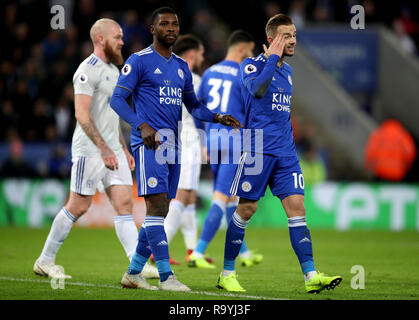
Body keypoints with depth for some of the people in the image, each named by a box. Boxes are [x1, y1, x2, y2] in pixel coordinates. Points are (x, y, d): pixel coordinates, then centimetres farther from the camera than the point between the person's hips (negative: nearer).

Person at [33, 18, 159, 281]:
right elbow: (82, 113, -21)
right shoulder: (88, 70, -13)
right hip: (90, 151, -8)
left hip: (113, 151, 9)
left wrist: (124, 150, 22)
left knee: (125, 204, -2)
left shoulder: (112, 70, 17)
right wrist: (103, 148, -26)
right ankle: (45, 261, 12)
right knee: (78, 207, -2)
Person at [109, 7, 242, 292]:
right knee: (157, 204, -15)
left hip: (172, 145, 8)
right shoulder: (139, 61, -3)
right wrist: (142, 125, -21)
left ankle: (133, 273, 17)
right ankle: (166, 276, -16)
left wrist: (217, 117, 7)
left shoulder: (181, 67, 19)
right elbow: (117, 99, -7)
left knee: (160, 212, 8)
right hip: (149, 143, -8)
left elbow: (193, 105, 25)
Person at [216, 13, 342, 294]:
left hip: (285, 154, 6)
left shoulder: (287, 71, 16)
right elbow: (257, 89, -27)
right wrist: (272, 58, -19)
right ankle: (227, 273, 12)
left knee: (296, 206, -4)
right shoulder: (252, 64, -5)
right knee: (246, 209, 0)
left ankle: (311, 275, -9)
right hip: (258, 149, -6)